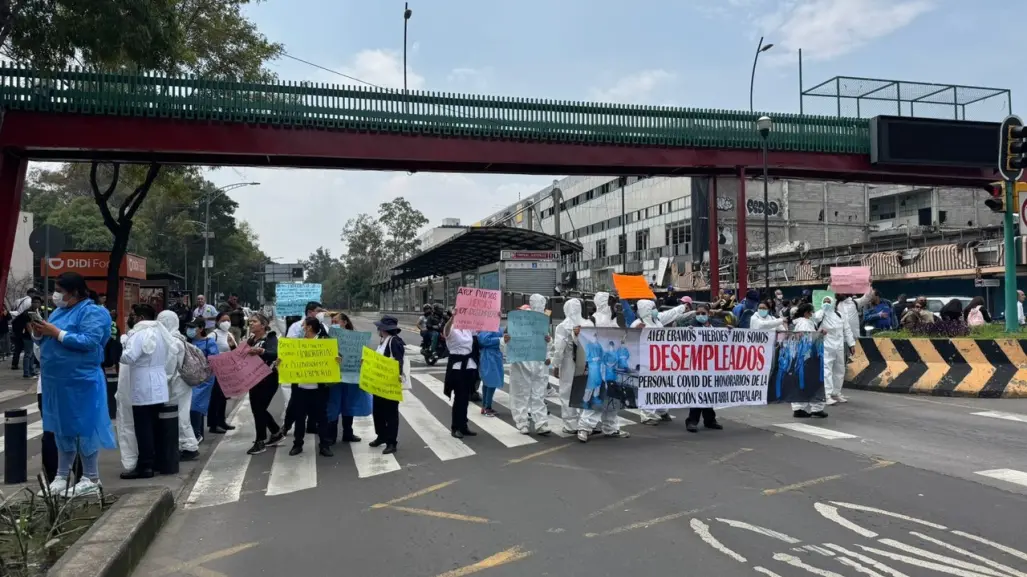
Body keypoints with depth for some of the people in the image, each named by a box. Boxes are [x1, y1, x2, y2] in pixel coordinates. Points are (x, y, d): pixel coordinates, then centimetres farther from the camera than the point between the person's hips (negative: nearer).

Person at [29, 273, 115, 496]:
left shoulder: (92, 312, -11)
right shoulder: (58, 312, 14)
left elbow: (89, 341, -23)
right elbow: (48, 342, 18)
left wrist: (57, 333, -21)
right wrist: (39, 334, -3)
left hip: (81, 382, -8)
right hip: (57, 382, 8)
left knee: (84, 428, -1)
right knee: (62, 429, 15)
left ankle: (91, 480, 7)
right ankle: (61, 476, 26)